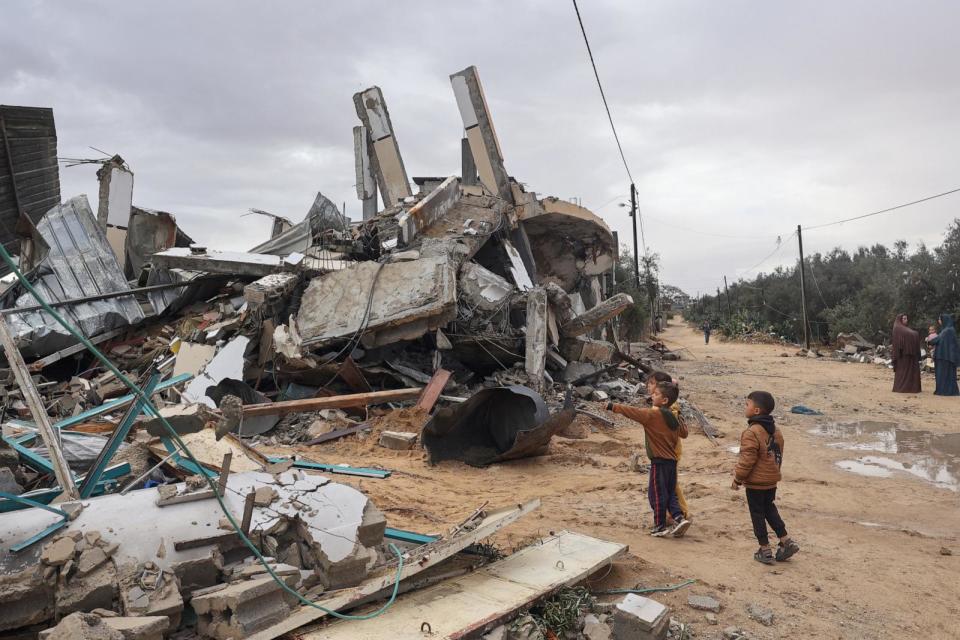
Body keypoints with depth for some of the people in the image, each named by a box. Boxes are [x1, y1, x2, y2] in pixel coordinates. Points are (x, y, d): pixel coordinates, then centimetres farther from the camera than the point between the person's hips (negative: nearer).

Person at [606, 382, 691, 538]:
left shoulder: (653, 414, -14)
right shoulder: (673, 417, 9)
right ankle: (679, 518, 4)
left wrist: (613, 406, -12)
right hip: (672, 460, 8)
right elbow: (684, 433, 21)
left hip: (659, 461, -8)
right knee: (670, 493, 16)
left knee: (657, 494, 3)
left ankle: (661, 526, 9)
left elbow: (633, 412, -17)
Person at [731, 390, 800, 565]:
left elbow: (747, 460, -22)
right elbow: (778, 455, 13)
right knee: (770, 509, 23)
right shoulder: (776, 430, 4)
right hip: (772, 480, 8)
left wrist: (737, 479, -10)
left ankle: (765, 550, 12)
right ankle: (786, 542, 21)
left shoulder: (752, 432, -23)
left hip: (755, 483, -8)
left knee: (757, 514, 5)